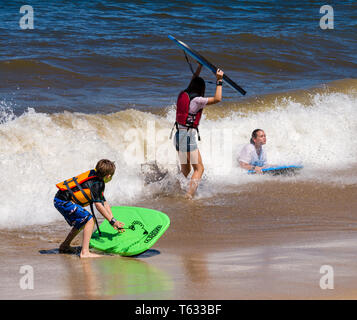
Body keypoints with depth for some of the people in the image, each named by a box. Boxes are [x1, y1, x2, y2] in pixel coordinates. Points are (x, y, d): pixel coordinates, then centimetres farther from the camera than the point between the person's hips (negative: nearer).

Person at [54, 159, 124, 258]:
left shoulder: (97, 178, 13)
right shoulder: (97, 183, -18)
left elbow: (104, 203, 14)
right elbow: (98, 205, -17)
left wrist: (114, 221, 11)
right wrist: (112, 221, -10)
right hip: (63, 201, -10)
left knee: (83, 222, 25)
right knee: (89, 220, -15)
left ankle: (64, 246, 35)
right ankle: (85, 252, -20)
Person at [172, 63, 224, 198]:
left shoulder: (183, 95, 9)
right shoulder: (196, 100, -13)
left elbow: (193, 81, 27)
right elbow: (217, 99, -10)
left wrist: (200, 66, 35)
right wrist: (219, 81, -5)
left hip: (178, 135, 8)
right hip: (188, 136, -8)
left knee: (185, 169, 19)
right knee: (199, 168, -3)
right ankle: (189, 195, -15)